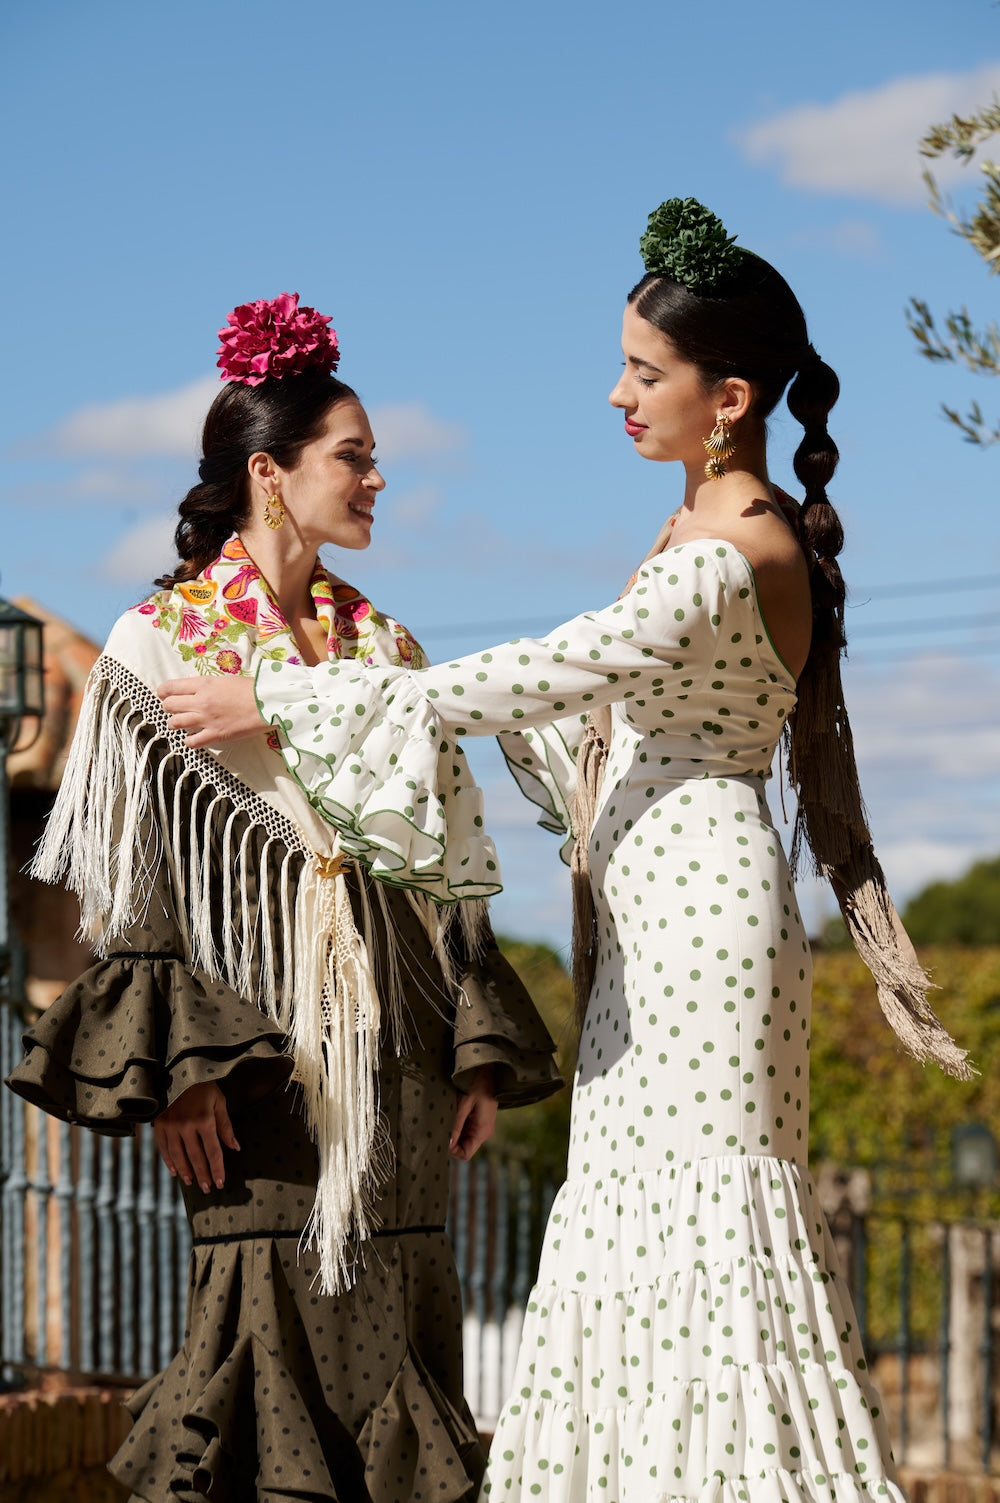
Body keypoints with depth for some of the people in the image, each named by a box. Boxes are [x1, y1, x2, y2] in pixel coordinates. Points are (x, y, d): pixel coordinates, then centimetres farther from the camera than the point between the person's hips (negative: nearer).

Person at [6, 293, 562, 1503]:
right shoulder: (163, 644, -1)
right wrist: (174, 1062, -14)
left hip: (393, 1048, 5)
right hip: (258, 1043, -5)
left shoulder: (382, 650, 15)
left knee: (393, 1306, 3)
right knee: (267, 1305, -8)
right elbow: (133, 887, -4)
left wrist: (478, 1043, 8)